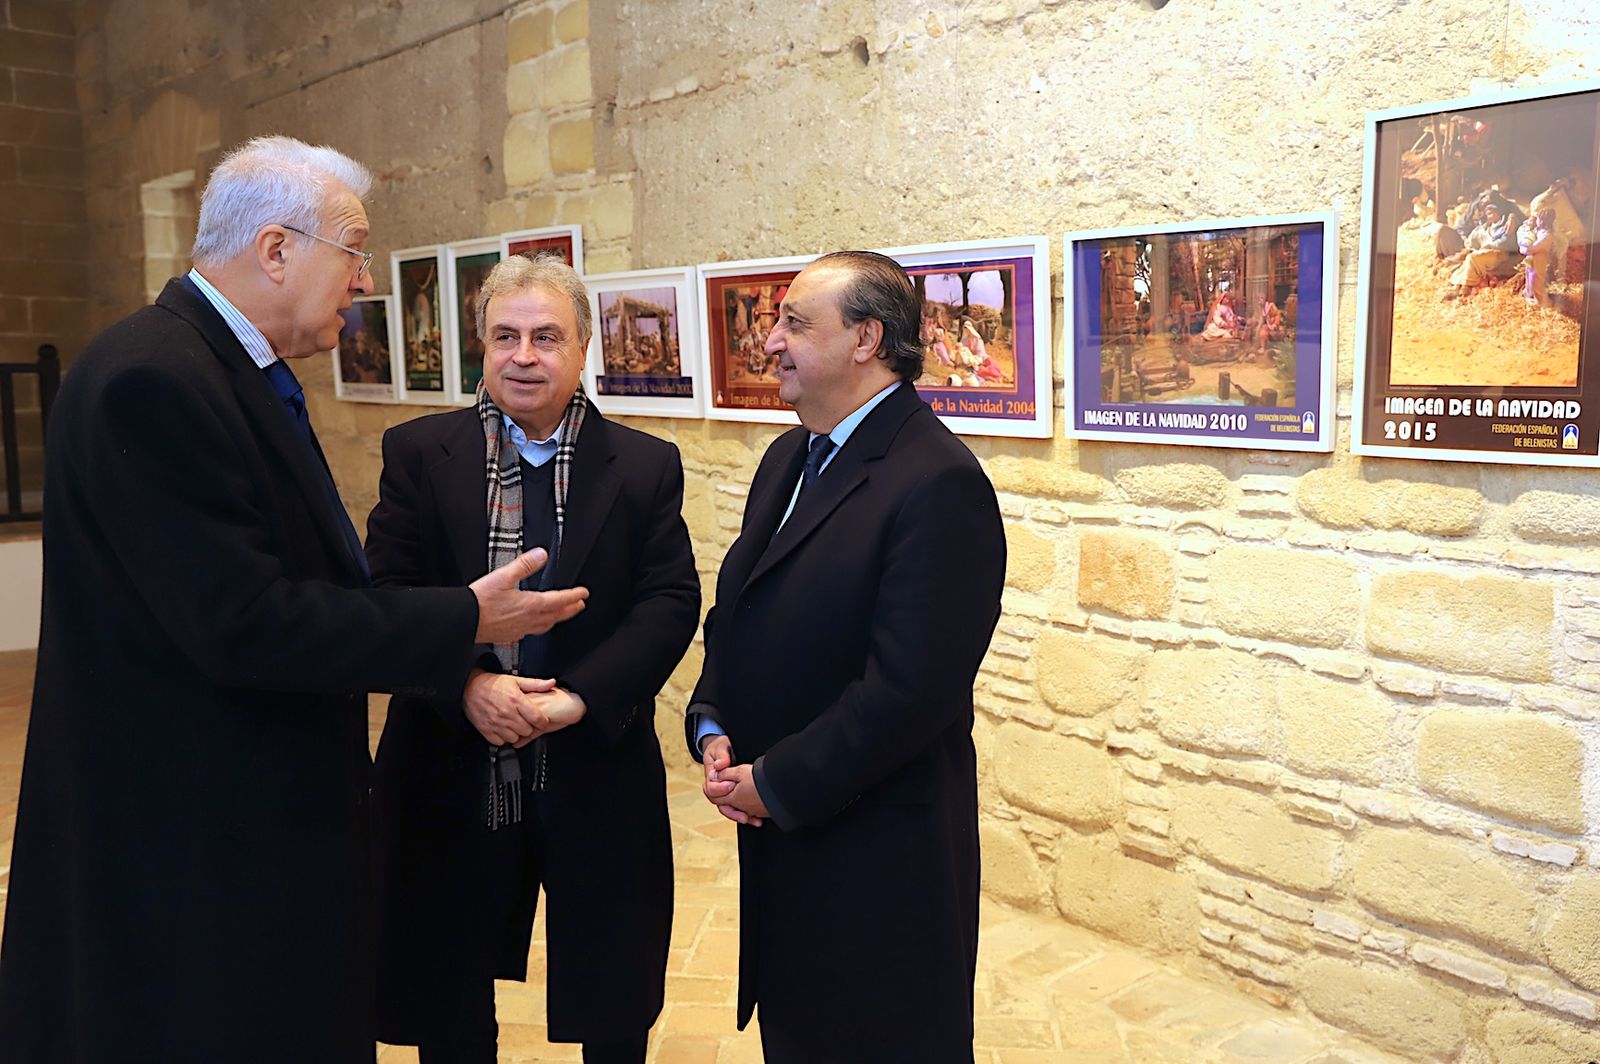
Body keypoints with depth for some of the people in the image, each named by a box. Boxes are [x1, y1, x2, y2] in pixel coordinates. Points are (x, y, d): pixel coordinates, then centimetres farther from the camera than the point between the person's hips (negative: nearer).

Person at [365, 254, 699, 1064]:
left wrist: (577, 698, -19)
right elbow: (387, 593, -6)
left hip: (597, 773, 0)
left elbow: (671, 602, -7)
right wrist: (466, 683, -21)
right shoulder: (417, 453, 1)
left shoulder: (645, 466, 0)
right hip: (451, 773, 1)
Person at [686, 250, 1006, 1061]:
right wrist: (712, 727, -1)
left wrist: (775, 783, -16)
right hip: (779, 839, 8)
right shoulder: (788, 459, 8)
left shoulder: (938, 483, -21)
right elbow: (736, 613, 15)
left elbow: (909, 687, -25)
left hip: (877, 854, -8)